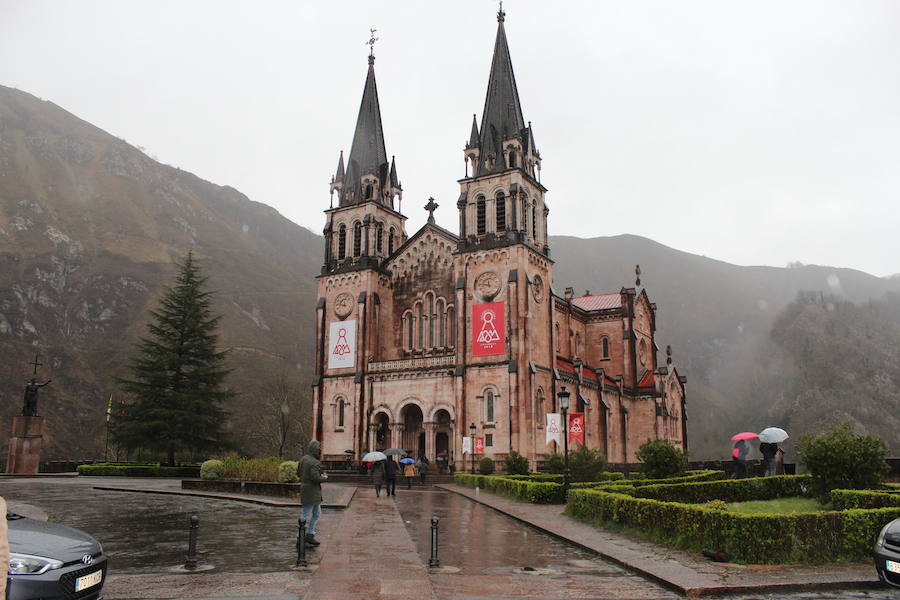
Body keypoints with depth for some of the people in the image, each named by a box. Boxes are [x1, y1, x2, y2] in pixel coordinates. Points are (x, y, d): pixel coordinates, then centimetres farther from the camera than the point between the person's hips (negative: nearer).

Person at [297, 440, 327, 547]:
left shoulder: (303, 459, 7)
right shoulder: (314, 462, -22)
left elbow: (298, 472, 15)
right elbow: (316, 478, -27)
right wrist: (324, 477, -8)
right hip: (311, 491, -9)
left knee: (317, 513, 18)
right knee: (307, 515, 1)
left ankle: (310, 534, 21)